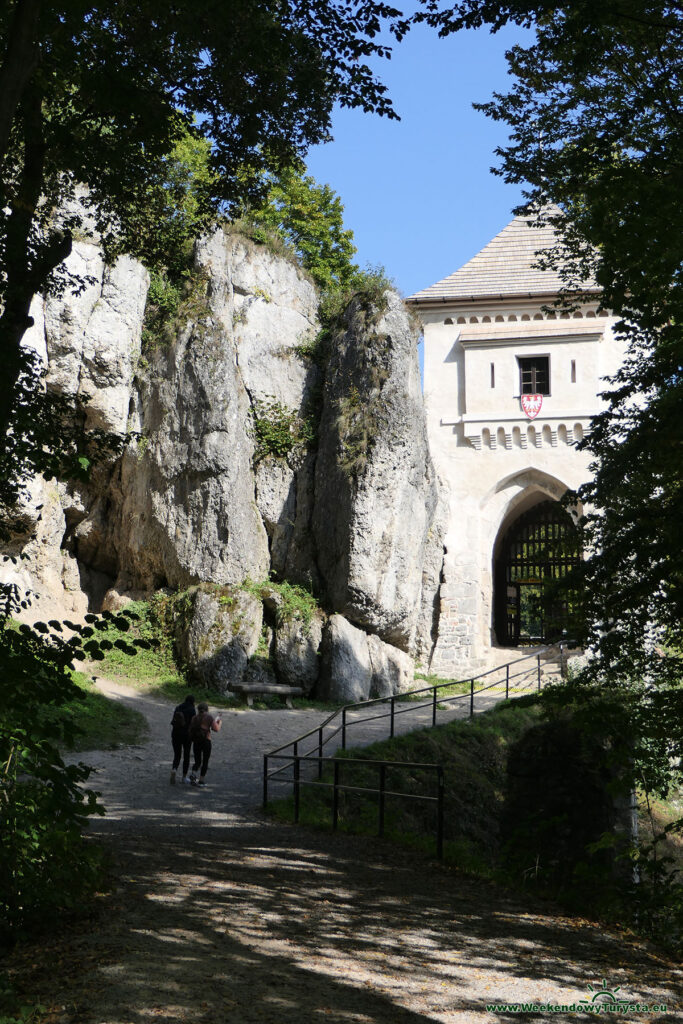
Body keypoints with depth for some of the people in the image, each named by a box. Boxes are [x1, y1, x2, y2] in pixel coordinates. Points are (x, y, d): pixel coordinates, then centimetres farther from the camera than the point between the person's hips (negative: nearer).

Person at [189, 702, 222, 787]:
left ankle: (193, 774, -14)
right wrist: (218, 721, 12)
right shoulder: (209, 717, -2)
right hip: (206, 741, -3)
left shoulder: (195, 718, 7)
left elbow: (190, 730, 6)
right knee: (205, 762, 9)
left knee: (197, 761, 13)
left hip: (196, 742, 3)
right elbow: (216, 729, -5)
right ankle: (201, 780, 7)